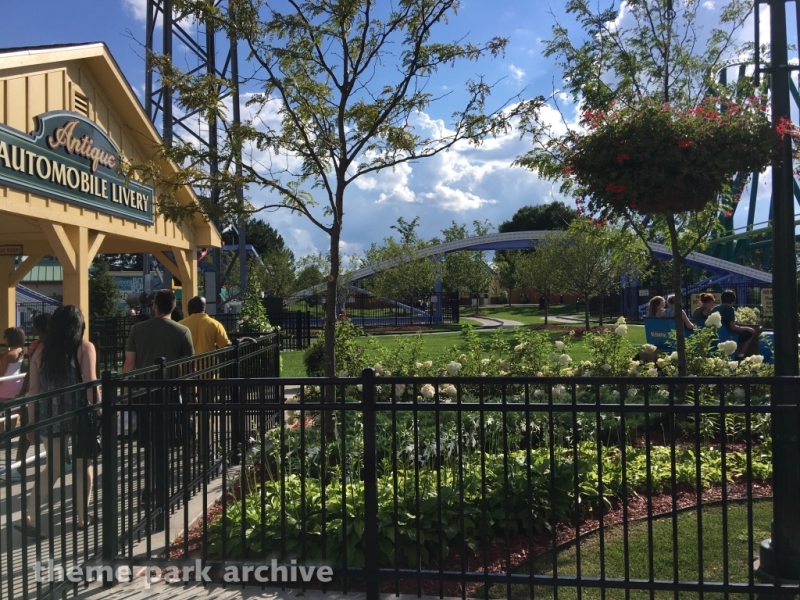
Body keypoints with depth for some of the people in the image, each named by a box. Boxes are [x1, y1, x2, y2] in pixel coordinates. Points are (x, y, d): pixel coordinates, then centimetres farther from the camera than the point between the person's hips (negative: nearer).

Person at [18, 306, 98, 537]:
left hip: (51, 415, 4)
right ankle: (82, 518, 21)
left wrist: (31, 422, 13)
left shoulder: (41, 351, 6)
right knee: (83, 466, 12)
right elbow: (90, 385, -13)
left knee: (53, 467, 17)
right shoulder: (85, 348, -5)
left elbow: (33, 390, 7)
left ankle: (29, 517, 10)